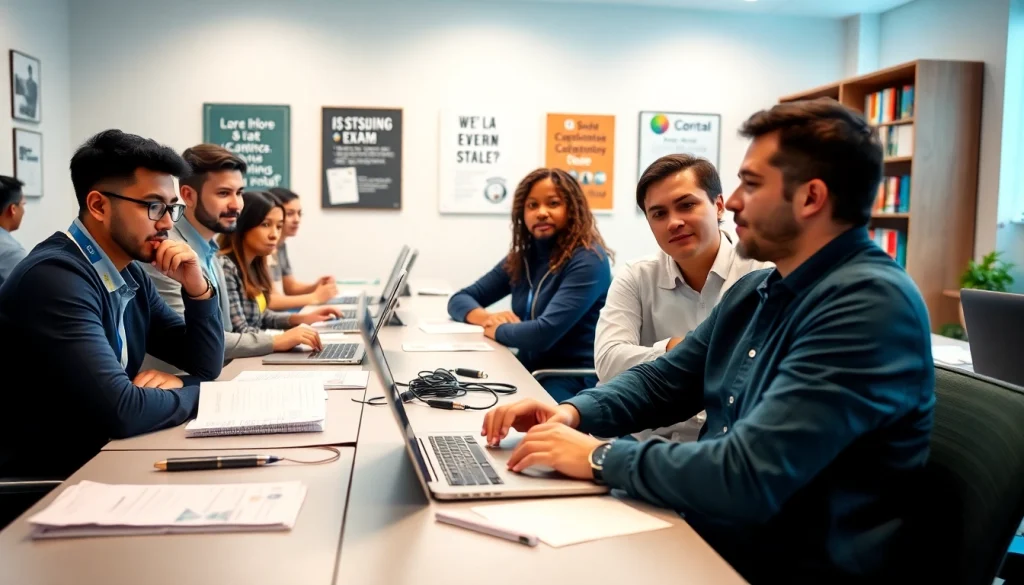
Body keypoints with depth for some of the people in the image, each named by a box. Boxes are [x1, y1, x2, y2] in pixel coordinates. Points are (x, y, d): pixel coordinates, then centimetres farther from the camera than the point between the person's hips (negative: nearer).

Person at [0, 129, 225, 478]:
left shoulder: (129, 274, 5)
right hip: (46, 484, -7)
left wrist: (197, 289, -7)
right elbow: (122, 412, -28)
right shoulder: (55, 277, -21)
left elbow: (205, 366, 9)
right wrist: (189, 392, -10)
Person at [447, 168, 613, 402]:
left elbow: (544, 333, -25)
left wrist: (494, 329, -6)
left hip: (575, 380, -6)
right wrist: (488, 318, -10)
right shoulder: (520, 258, 8)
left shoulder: (588, 260, -14)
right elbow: (459, 300, 12)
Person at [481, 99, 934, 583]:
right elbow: (663, 379, 14)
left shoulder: (870, 305, -23)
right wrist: (574, 412, -4)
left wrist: (601, 457, -20)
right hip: (707, 543, 7)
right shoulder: (755, 290, 7)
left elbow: (747, 475, -30)